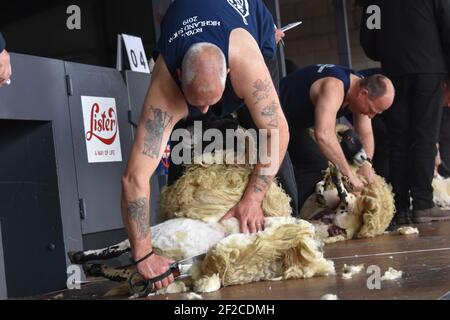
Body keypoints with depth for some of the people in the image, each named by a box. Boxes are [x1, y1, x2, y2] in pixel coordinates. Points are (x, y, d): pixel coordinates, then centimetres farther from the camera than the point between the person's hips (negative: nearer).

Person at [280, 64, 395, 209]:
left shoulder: (361, 88, -7)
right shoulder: (334, 88, -36)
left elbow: (365, 134, 3)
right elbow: (324, 135, -49)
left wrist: (366, 163, -17)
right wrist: (349, 174, -45)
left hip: (294, 123, 10)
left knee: (319, 167, 6)